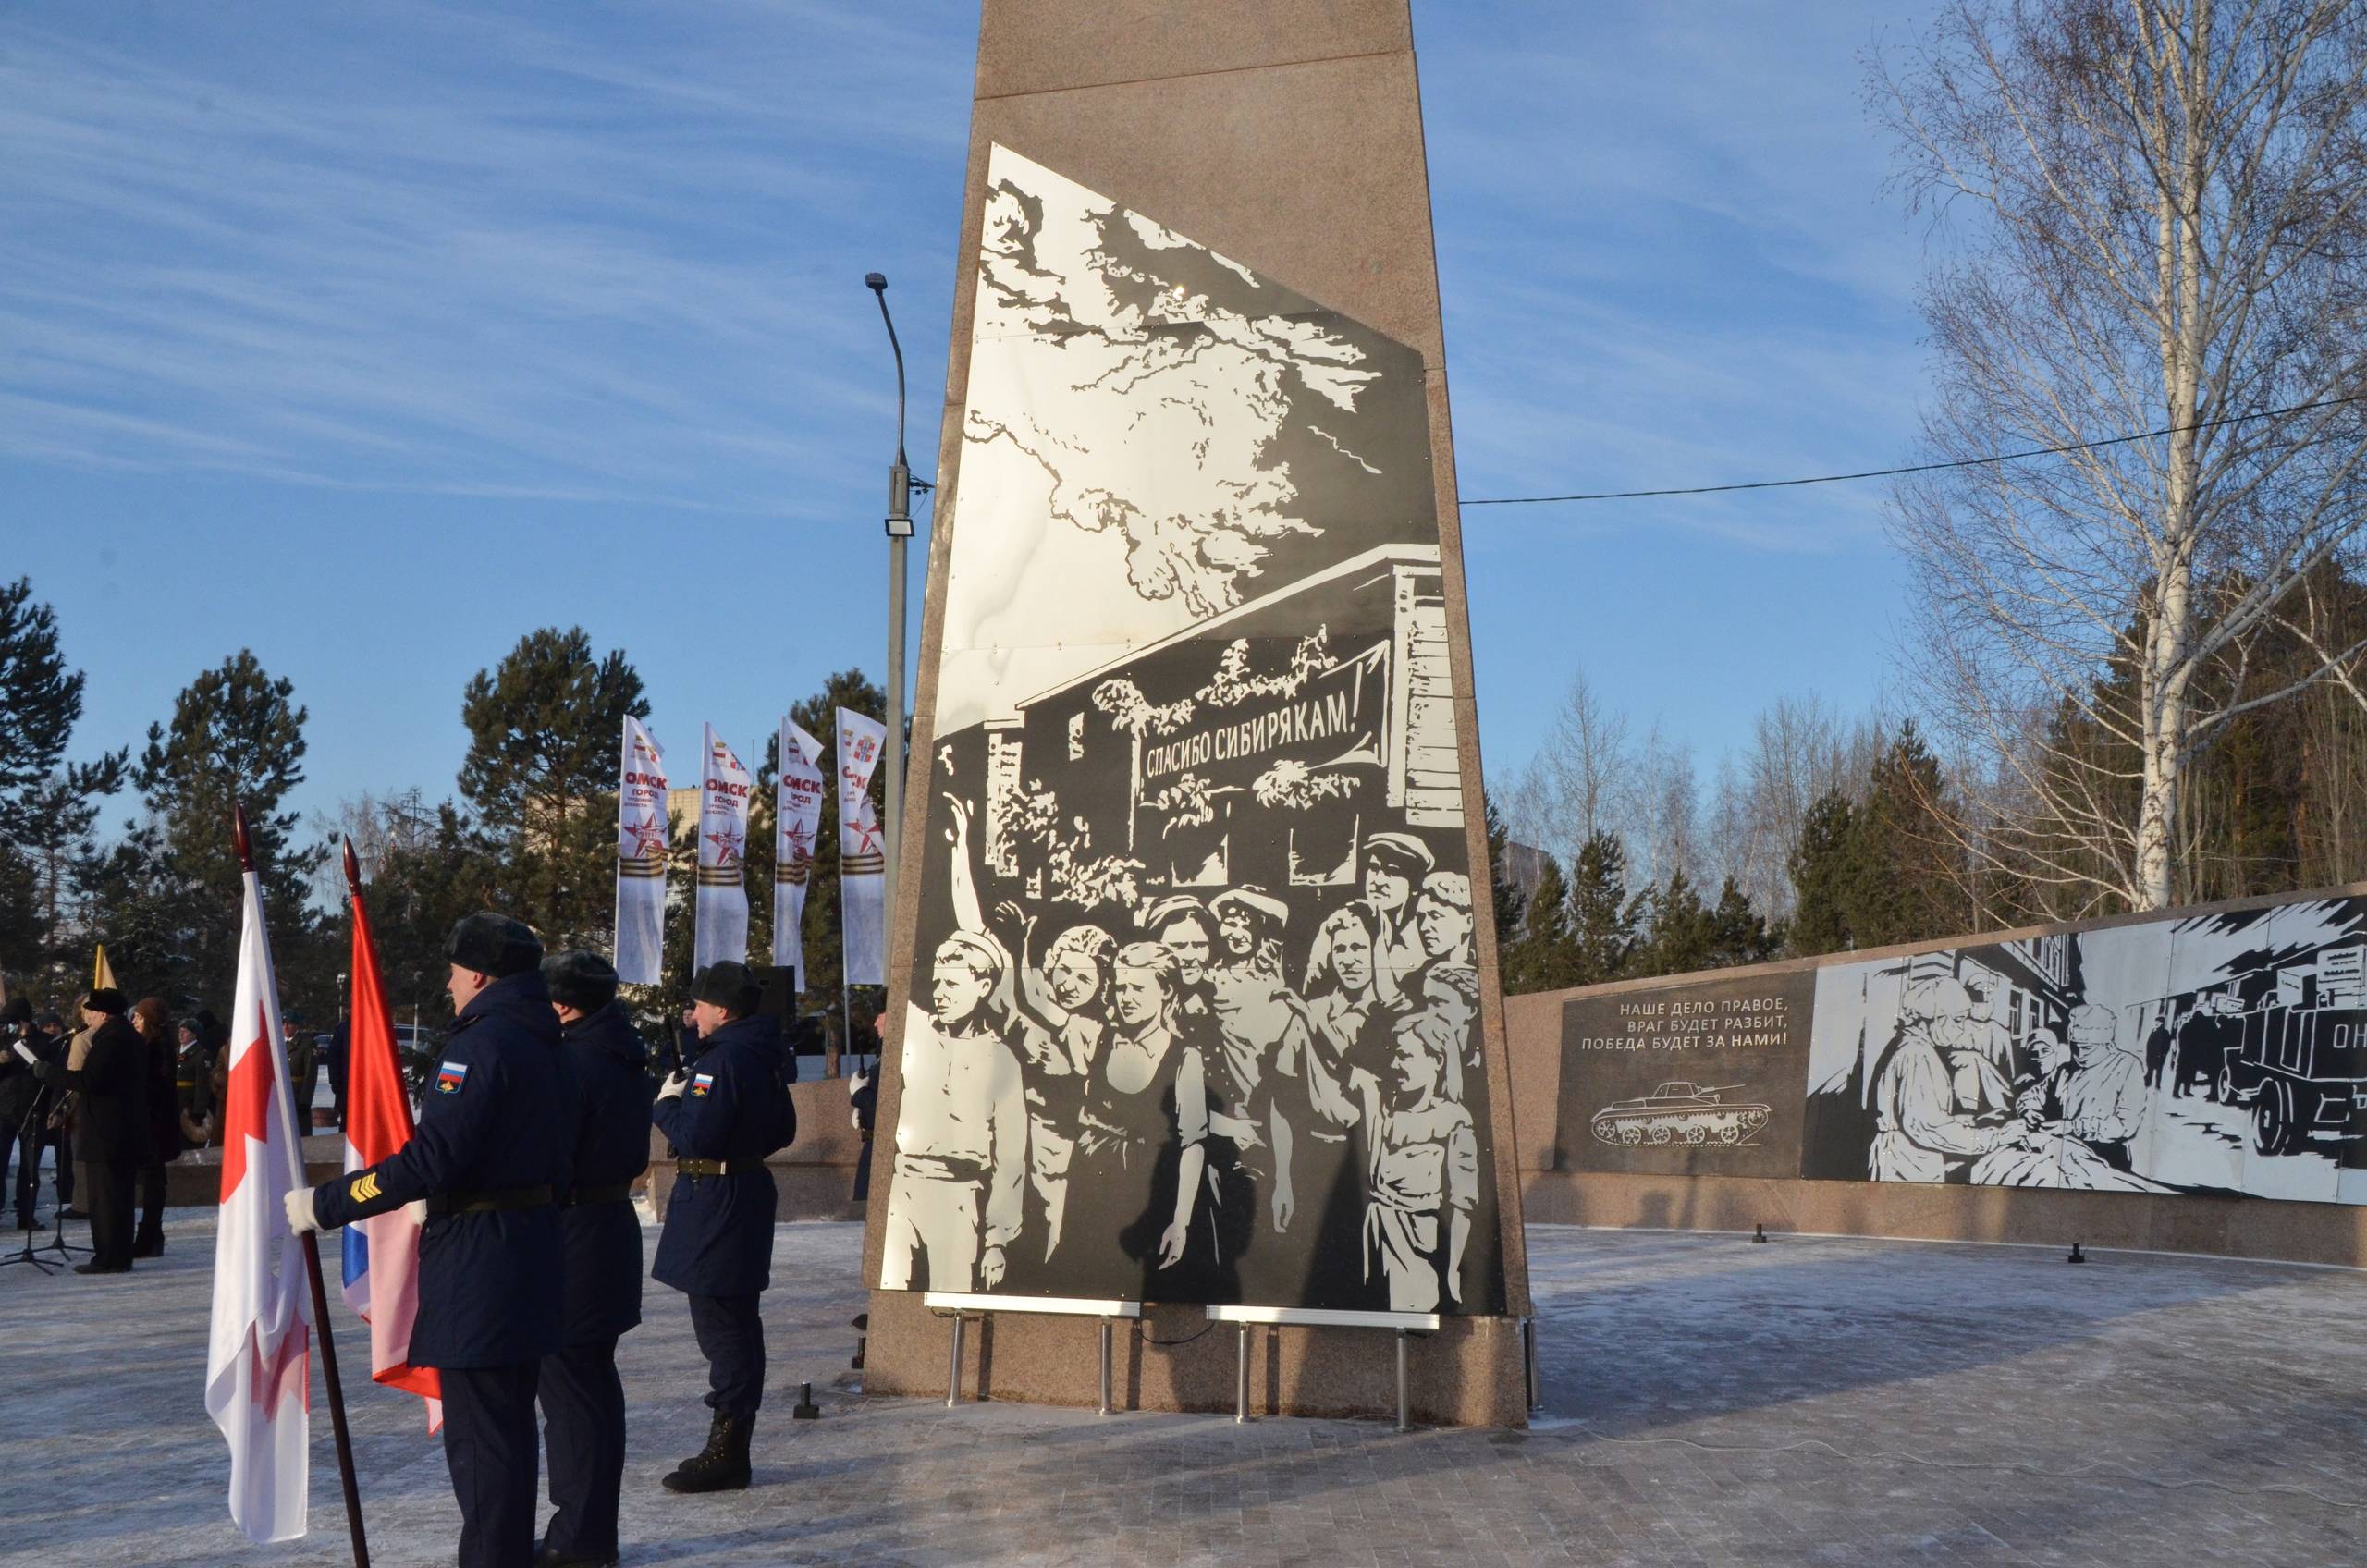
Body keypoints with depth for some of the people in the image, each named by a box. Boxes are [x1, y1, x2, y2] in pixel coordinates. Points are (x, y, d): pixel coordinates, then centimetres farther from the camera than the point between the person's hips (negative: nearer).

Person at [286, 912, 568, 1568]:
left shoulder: (480, 1044, -18)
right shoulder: (540, 1043, 12)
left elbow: (430, 1161, -25)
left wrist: (326, 1204, -18)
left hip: (479, 1262, -10)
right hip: (532, 1251, 10)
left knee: (478, 1437, -3)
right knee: (511, 1424, 19)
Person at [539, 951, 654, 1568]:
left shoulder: (571, 1063, -19)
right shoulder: (629, 1061, 10)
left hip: (570, 1234, -9)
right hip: (615, 1222, 9)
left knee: (566, 1386, -1)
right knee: (596, 1381, 16)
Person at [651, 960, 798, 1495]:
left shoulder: (722, 1060, -18)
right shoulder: (763, 1059, 13)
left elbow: (694, 1135, -24)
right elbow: (783, 1130, 20)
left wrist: (668, 1103, -8)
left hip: (715, 1204, -11)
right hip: (747, 1187, 11)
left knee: (721, 1325, -6)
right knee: (736, 1323, 15)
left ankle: (726, 1455, -2)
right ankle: (729, 1445, 24)